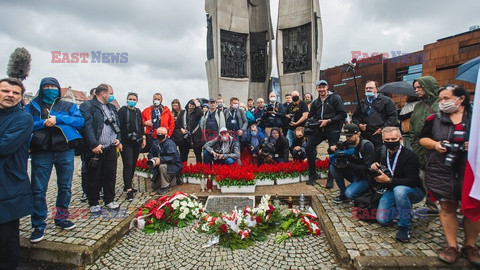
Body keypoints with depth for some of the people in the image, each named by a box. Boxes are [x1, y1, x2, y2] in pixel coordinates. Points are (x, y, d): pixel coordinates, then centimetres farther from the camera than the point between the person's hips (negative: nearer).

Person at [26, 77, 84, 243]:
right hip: (41, 152, 0)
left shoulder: (68, 106, 12)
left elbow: (80, 121, -3)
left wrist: (58, 119, -12)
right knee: (38, 190, 1)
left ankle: (61, 218, 26)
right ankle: (39, 225, 14)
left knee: (65, 187, 9)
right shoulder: (32, 106, 13)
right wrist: (42, 123, -14)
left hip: (65, 151, 1)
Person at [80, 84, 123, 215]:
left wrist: (118, 139, 5)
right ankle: (94, 204, 20)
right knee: (93, 178, 6)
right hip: (95, 149, -6)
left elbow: (116, 125, 20)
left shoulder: (112, 107, 17)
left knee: (110, 175, 12)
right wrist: (94, 145, -21)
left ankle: (109, 200, 26)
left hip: (111, 148, 6)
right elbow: (87, 126, -15)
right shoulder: (87, 106, -6)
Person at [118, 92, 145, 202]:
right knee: (128, 165, -9)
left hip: (136, 141, 6)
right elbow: (119, 126, -9)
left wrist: (143, 138, 14)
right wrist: (119, 140, -15)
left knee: (133, 165, 10)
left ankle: (127, 185, 23)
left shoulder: (138, 111, 13)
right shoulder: (122, 110, -4)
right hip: (126, 142, -6)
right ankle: (129, 190, -9)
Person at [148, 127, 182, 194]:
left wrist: (160, 160, -40)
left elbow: (173, 157, -33)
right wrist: (152, 160, -19)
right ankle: (174, 180, 24)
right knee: (154, 186, 11)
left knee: (162, 166, -40)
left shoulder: (170, 144, -22)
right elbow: (150, 154, 4)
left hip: (174, 166, -8)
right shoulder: (155, 143, 1)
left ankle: (166, 186, -19)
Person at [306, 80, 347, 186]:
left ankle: (330, 179, 16)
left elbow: (343, 114, -10)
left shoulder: (335, 98, -4)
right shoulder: (316, 102, 14)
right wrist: (313, 121, -1)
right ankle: (312, 174, 10)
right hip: (320, 129, 5)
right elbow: (311, 116, 22)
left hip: (333, 130, -5)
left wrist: (328, 121, -16)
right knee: (308, 147, -3)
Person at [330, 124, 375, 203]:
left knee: (349, 194, -28)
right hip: (353, 174, 6)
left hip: (365, 177, -6)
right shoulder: (347, 144, -2)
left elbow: (367, 167, -23)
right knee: (333, 166, -15)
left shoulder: (367, 145, -18)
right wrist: (331, 148, -24)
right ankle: (342, 193, -2)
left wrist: (348, 165, -31)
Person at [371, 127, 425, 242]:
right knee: (382, 220, -8)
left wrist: (389, 180, -32)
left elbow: (413, 181, -27)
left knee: (399, 190, -40)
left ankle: (405, 226, -18)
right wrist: (373, 168, -15)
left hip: (414, 191, -4)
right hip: (391, 191, 5)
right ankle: (399, 209, 23)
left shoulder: (409, 156, -21)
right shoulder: (380, 152, -4)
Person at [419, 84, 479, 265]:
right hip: (442, 172, 1)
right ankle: (452, 246, 17)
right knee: (447, 208, 6)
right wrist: (435, 144, -7)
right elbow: (423, 139, 12)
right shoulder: (434, 119, 7)